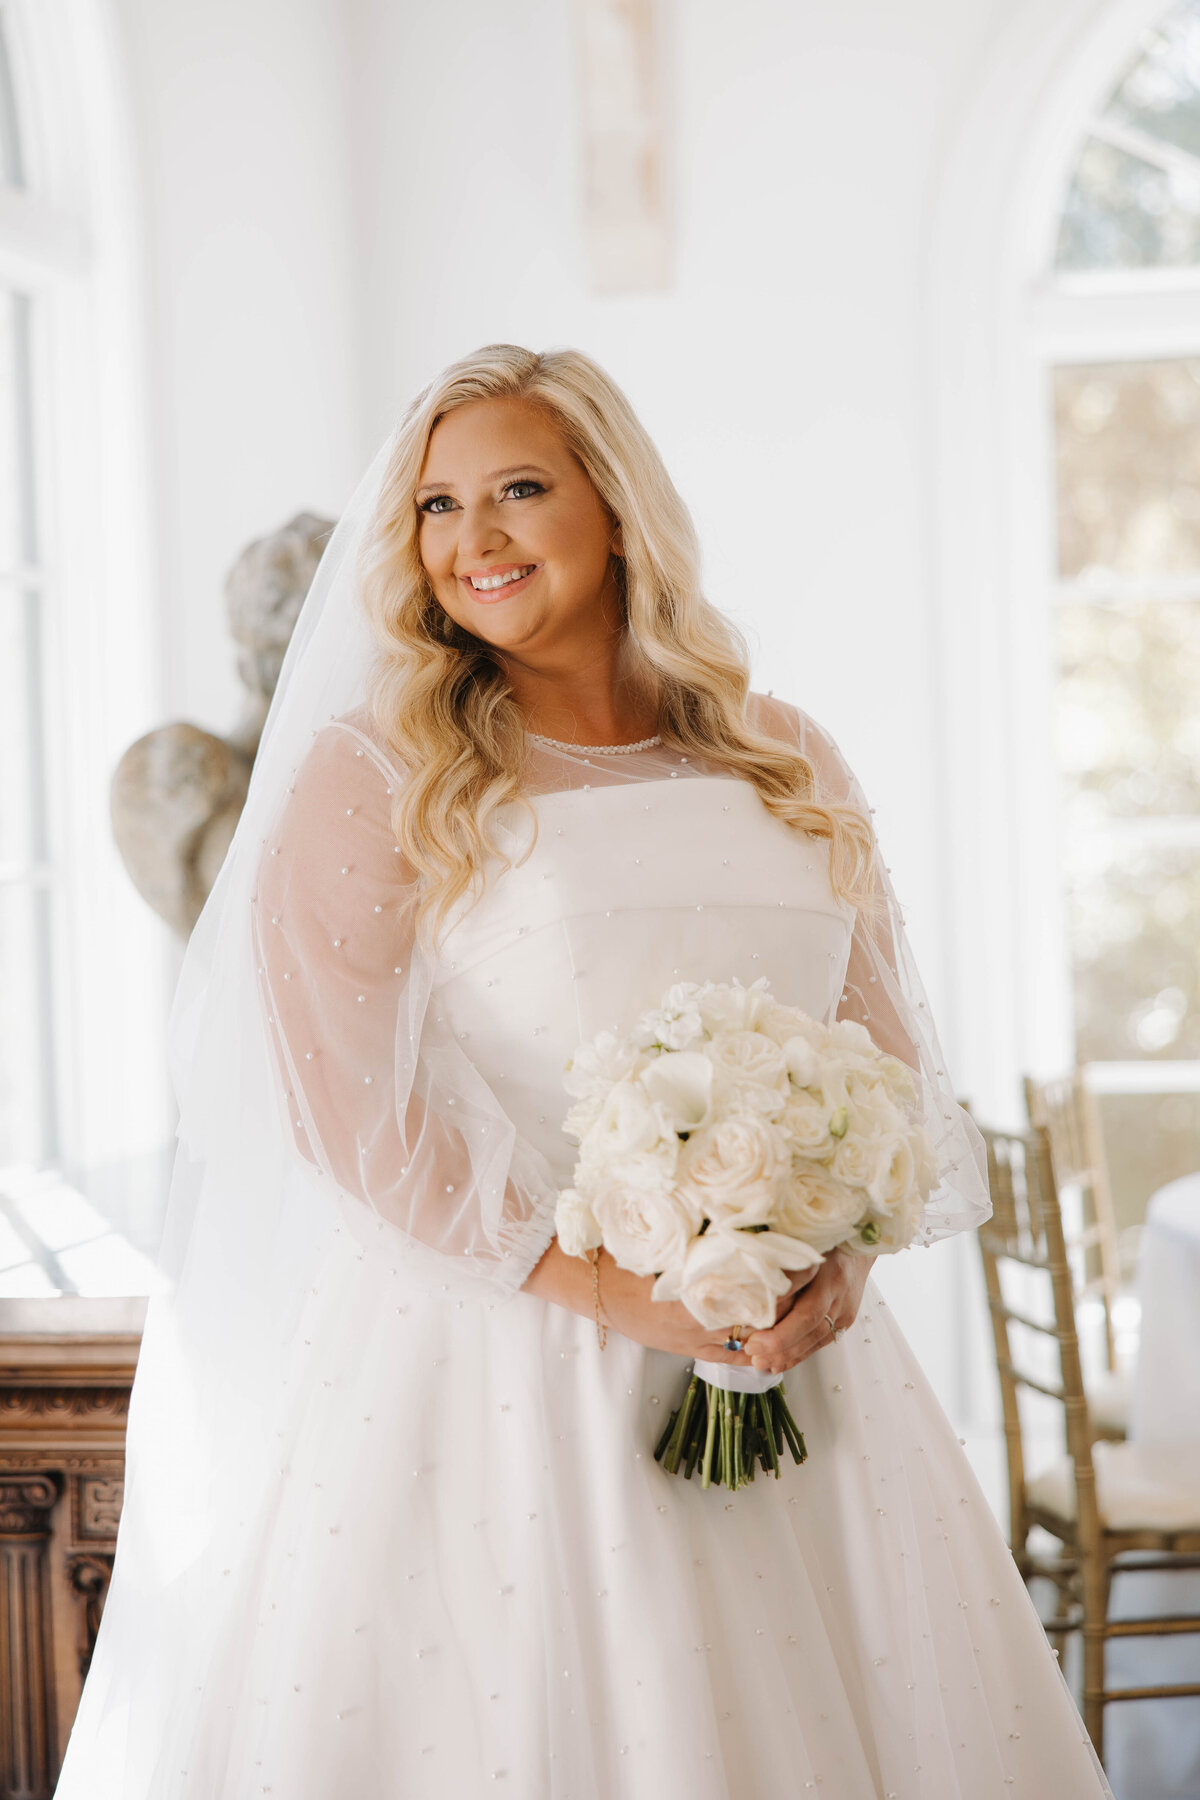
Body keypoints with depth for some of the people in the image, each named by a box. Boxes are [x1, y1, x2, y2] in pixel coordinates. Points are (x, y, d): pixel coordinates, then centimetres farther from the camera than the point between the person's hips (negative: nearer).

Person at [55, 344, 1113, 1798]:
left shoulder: (789, 767, 10)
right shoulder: (372, 777, -2)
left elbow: (886, 1046, 11)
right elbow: (346, 1103, -10)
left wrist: (840, 1266, -7)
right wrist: (615, 1289, -15)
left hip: (790, 1356, 4)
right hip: (485, 1355, -3)